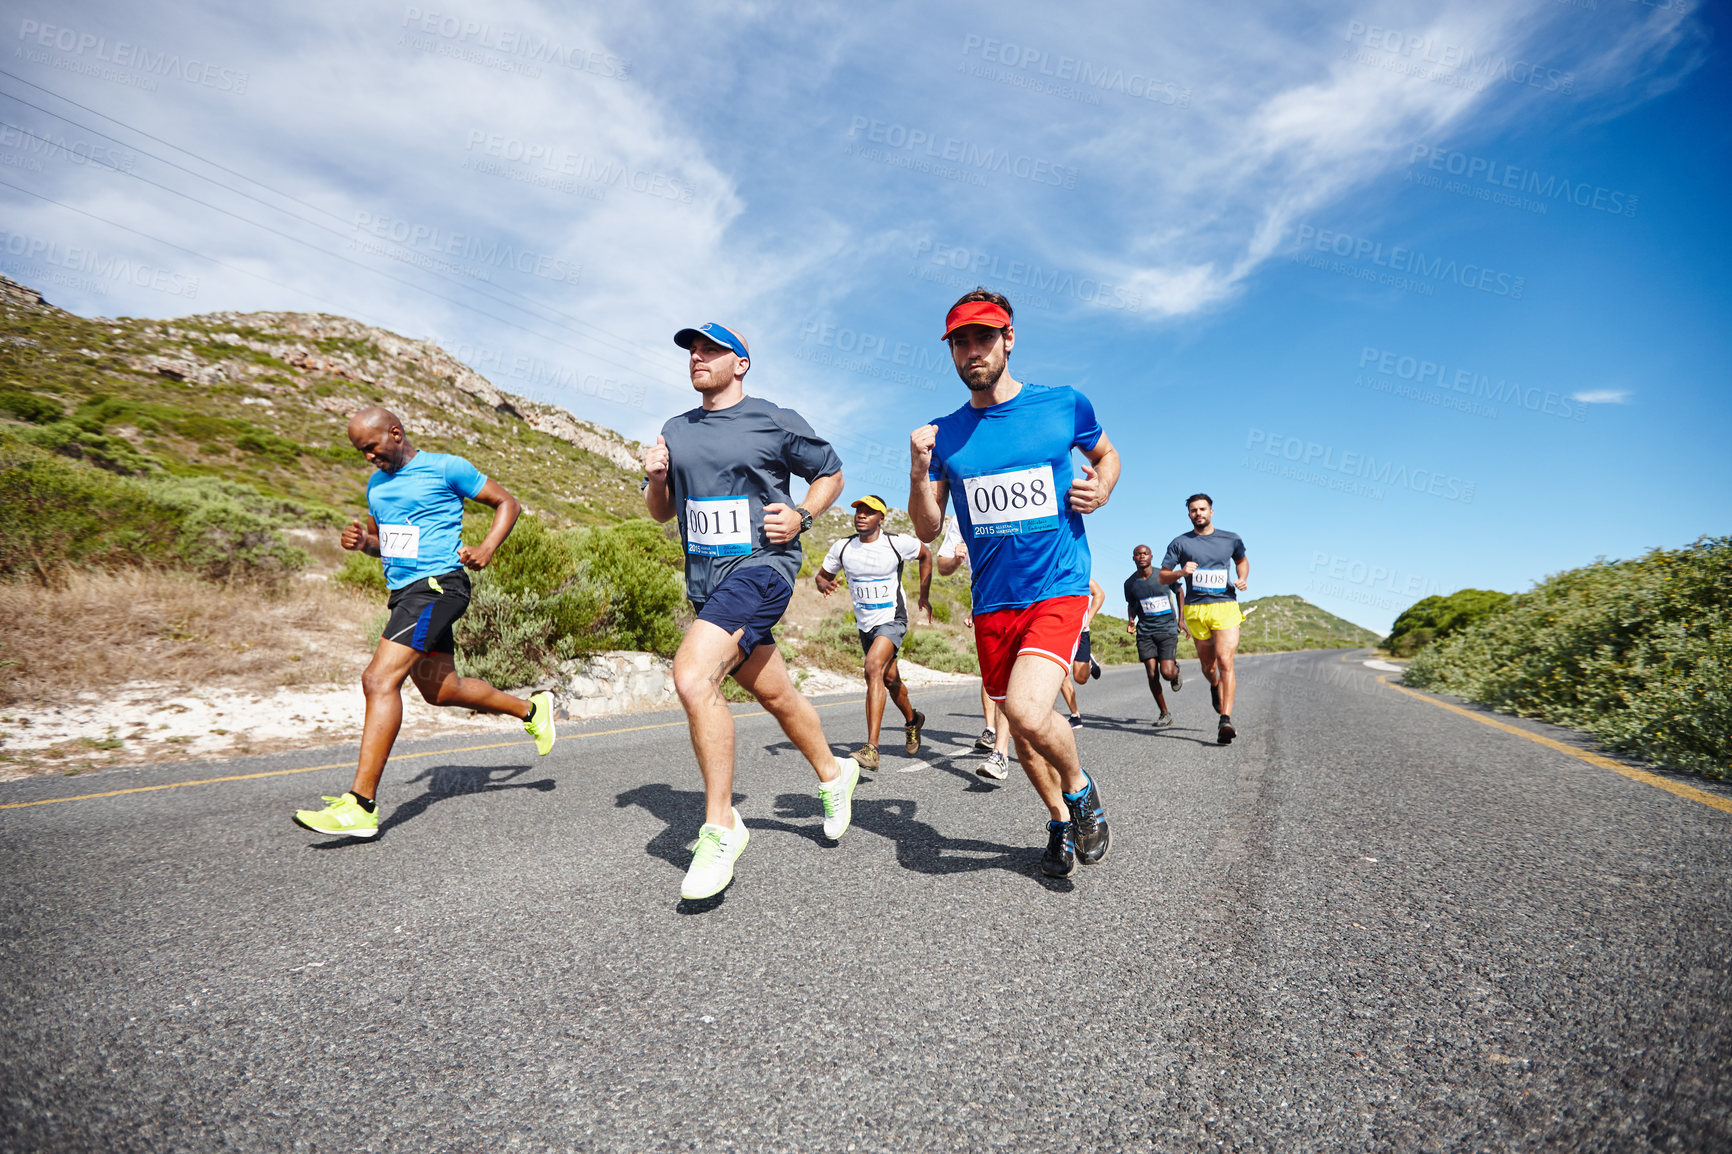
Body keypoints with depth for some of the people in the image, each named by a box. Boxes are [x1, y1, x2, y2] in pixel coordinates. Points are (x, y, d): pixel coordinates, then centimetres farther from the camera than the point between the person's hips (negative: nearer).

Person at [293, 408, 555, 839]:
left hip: (436, 584, -9)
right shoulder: (376, 483, 20)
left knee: (380, 679, -19)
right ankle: (531, 708, 29)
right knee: (441, 690, 12)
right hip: (403, 590, 9)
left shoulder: (446, 467, -2)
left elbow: (506, 502, 1)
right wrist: (361, 540, 5)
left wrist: (486, 548, -14)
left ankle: (361, 805, -18)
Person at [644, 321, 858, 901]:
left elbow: (830, 471, 9)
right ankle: (832, 772, 40)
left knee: (692, 675, -25)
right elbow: (662, 512, 20)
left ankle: (721, 827, -11)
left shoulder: (776, 420, 0)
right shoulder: (676, 431, 15)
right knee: (775, 695, 15)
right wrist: (655, 478, 0)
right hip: (705, 580, 7)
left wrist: (801, 515, -7)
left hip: (762, 565, -6)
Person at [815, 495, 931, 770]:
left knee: (873, 668, -28)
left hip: (892, 620, -5)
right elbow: (821, 575, 8)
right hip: (864, 624, 5)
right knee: (890, 679, 19)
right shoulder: (842, 547, -3)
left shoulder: (898, 543, -11)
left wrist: (924, 595, 7)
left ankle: (872, 749, -29)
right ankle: (912, 720, 50)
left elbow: (925, 555, 9)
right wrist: (822, 584, -17)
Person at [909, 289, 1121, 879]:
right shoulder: (944, 434, 4)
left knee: (1027, 710, -24)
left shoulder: (1064, 404, 0)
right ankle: (1061, 822, 41)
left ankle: (1079, 786, 10)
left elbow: (1106, 455, 18)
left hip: (1058, 588, -3)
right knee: (1021, 728, 14)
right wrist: (919, 472, -14)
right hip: (992, 602, 4)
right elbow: (928, 530, 4)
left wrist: (1100, 489, -4)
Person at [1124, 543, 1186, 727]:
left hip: (1167, 629, -2)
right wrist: (1131, 620, 0)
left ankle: (1175, 671, 25)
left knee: (1166, 672, -14)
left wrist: (1181, 619, 8)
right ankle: (1164, 714, 10)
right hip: (1144, 632, 2)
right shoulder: (1130, 583, 2)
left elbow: (1179, 592, 13)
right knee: (1152, 674, -6)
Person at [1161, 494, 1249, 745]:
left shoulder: (1231, 539, 10)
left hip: (1226, 606, -1)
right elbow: (1163, 576, 7)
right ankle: (1215, 686, 47)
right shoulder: (1180, 543, 6)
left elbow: (1242, 560, 28)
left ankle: (1226, 720, -16)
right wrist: (1181, 572, -13)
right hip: (1196, 609, 1)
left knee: (1225, 662, -15)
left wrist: (1243, 579, 8)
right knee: (1208, 666, 11)